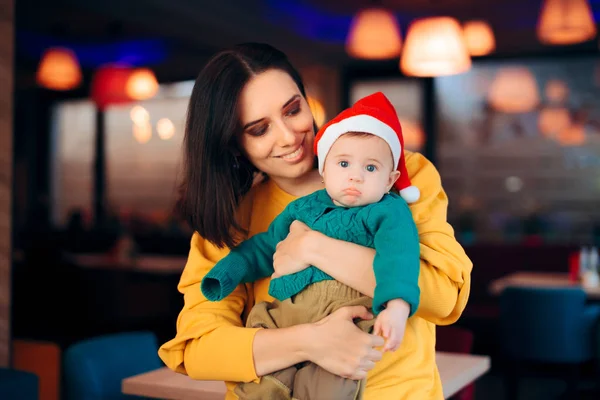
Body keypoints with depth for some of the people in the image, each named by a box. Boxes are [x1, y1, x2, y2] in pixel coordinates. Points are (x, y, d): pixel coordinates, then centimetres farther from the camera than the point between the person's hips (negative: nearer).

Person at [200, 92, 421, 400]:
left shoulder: (388, 212, 7)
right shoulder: (302, 207, 24)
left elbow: (397, 256, -10)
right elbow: (264, 247, 35)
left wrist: (396, 307, -28)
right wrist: (226, 274, 26)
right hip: (285, 308, 5)